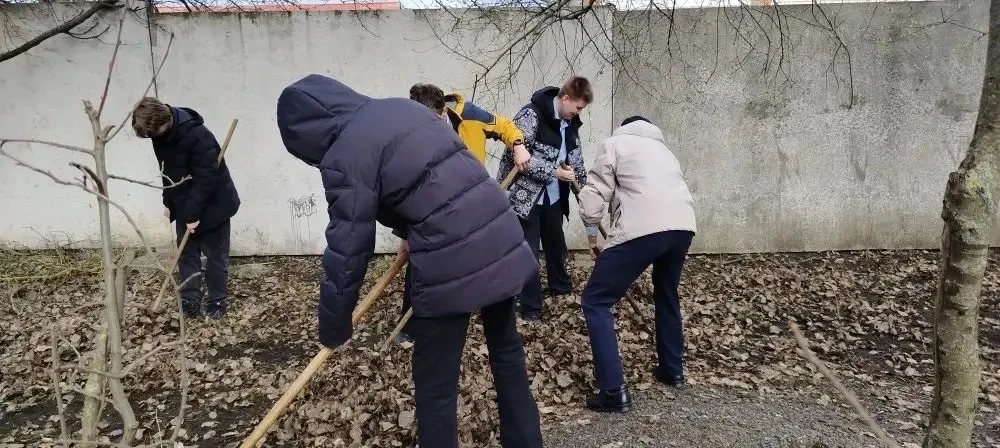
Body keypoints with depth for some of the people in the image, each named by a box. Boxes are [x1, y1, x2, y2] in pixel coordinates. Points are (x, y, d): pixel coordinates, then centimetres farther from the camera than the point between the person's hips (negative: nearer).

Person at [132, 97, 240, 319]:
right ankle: (189, 302, 17)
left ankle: (218, 301, 16)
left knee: (215, 255, 3)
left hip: (213, 205, -7)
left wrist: (194, 214, -24)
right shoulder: (161, 134, -3)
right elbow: (167, 170, 11)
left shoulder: (197, 136, -29)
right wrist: (168, 202, 12)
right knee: (186, 253, 9)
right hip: (185, 205, 8)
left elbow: (205, 178, -27)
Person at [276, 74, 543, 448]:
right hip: (503, 241, 9)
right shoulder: (404, 107, 14)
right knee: (507, 351, 23)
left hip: (452, 264, -9)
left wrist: (334, 327, 4)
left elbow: (347, 249, -9)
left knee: (435, 383, 8)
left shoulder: (344, 158, -10)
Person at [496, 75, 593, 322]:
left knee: (556, 243, 22)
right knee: (528, 251, -3)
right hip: (524, 194, -7)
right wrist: (554, 171, -24)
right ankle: (531, 306, 10)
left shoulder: (571, 123, 5)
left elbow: (576, 157, 16)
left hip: (553, 196, 8)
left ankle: (560, 285, 46)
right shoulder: (531, 114, -19)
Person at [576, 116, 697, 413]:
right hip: (683, 225, 7)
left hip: (643, 228, -7)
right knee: (667, 296, 31)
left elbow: (595, 192, 5)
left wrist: (591, 232, 18)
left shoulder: (615, 143, 17)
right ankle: (672, 370, 40)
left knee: (595, 302, 3)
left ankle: (613, 391, -2)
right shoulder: (661, 149, 35)